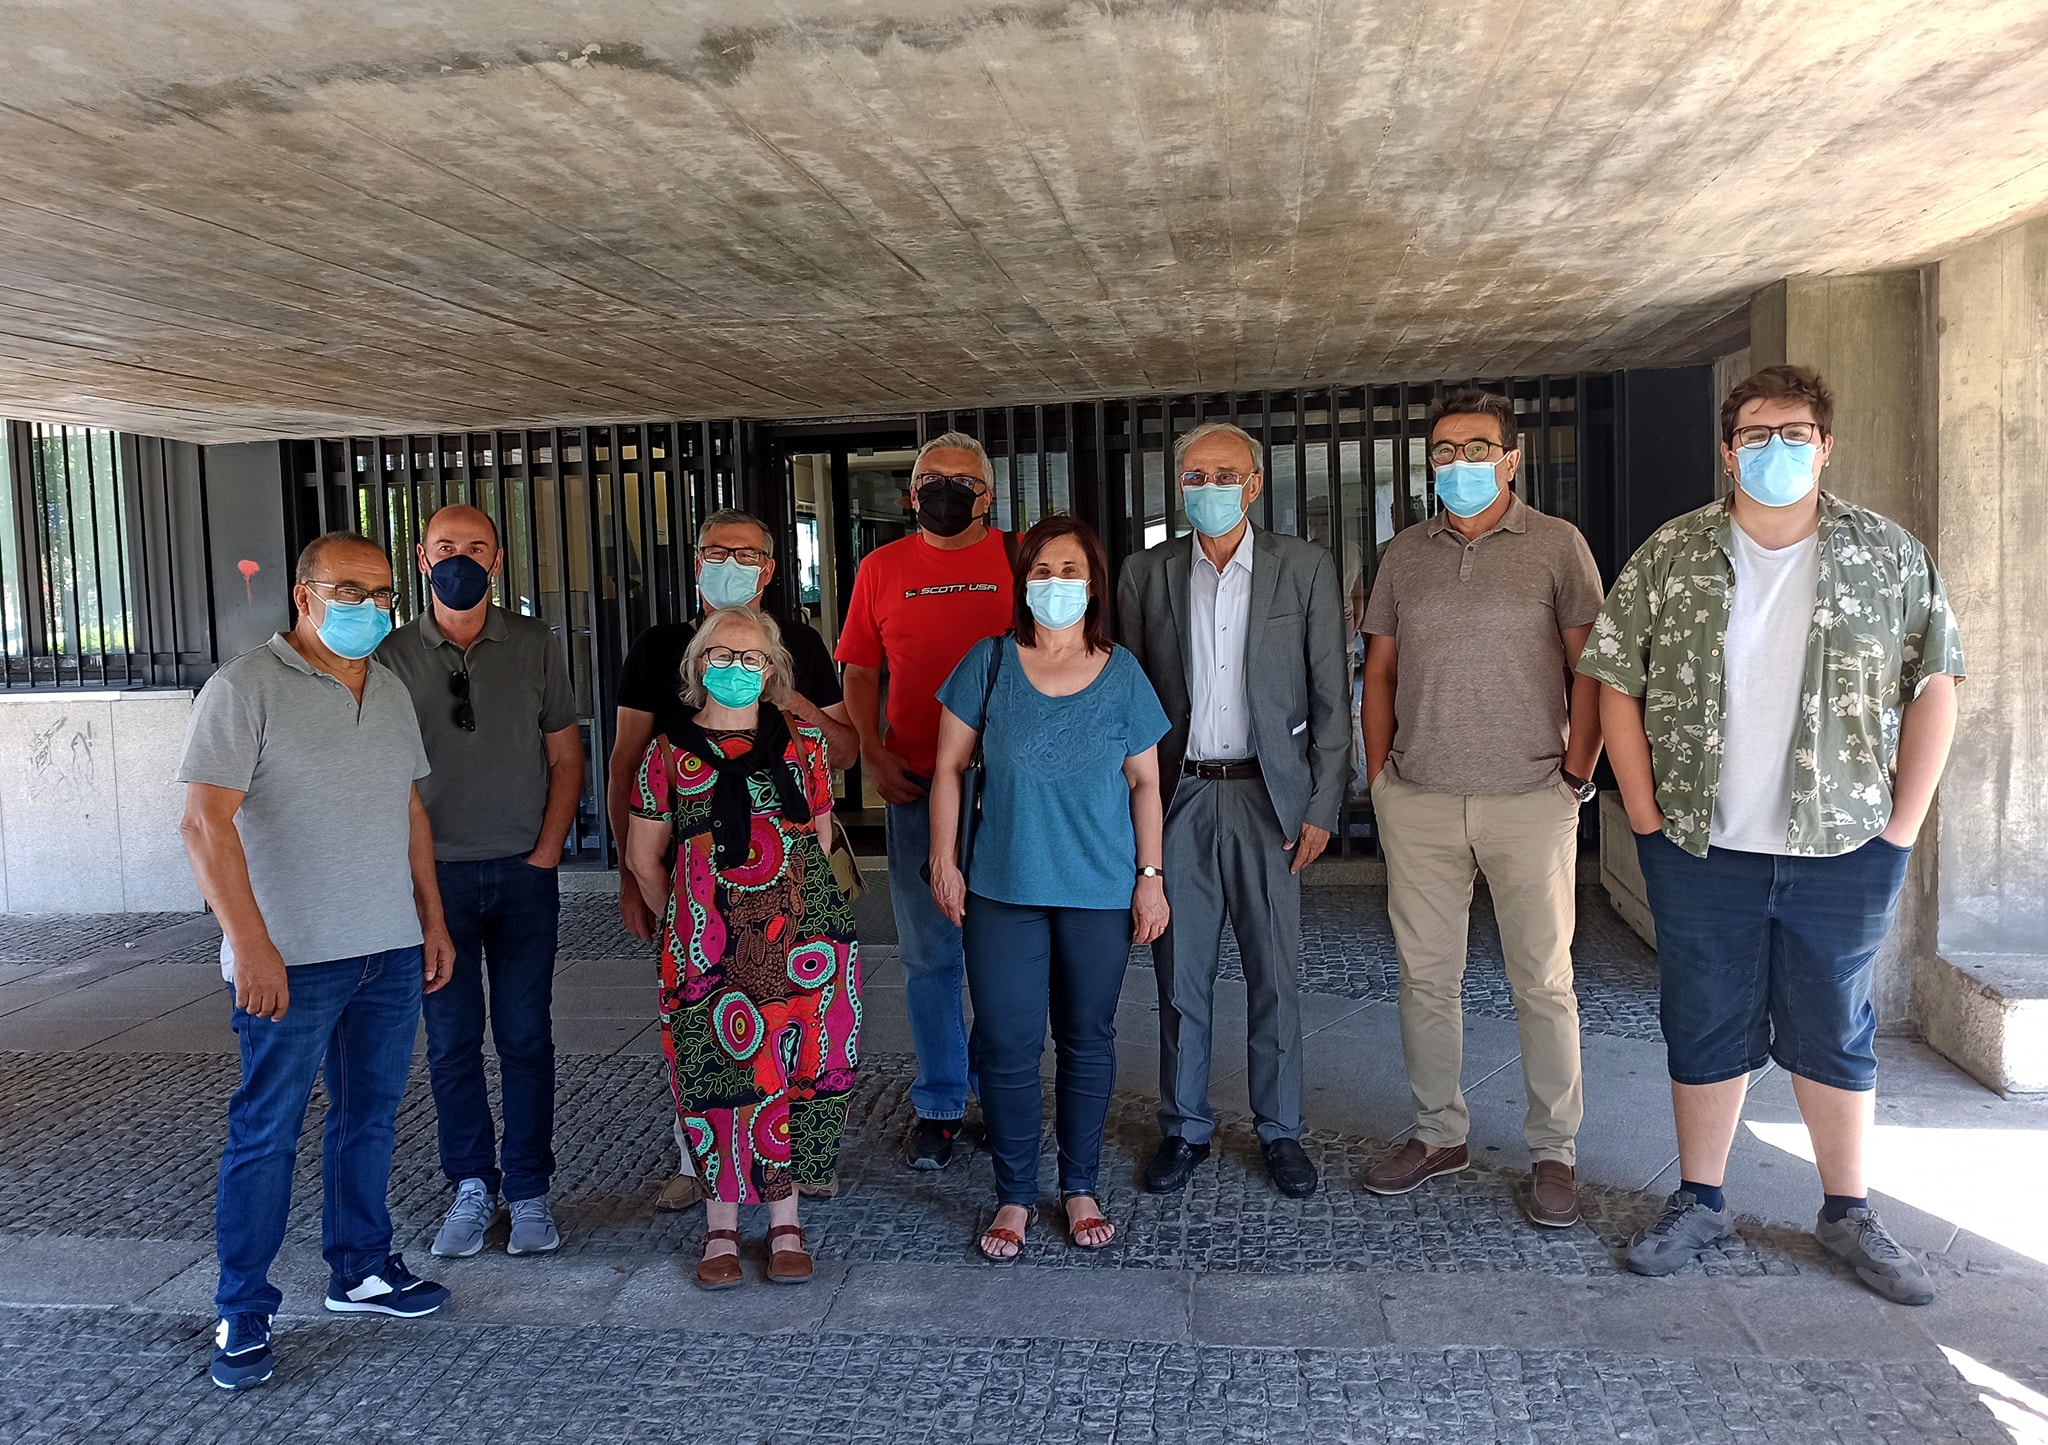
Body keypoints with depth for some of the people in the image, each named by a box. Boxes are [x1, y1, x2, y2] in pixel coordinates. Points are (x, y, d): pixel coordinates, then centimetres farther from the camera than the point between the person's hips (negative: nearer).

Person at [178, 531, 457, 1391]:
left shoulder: (389, 690, 12)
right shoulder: (247, 688, -10)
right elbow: (206, 822, -16)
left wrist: (433, 920, 15)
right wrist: (251, 945, -21)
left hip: (390, 952, 6)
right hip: (290, 961, -6)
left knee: (370, 1117, 15)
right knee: (266, 1134, 3)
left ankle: (360, 1268, 30)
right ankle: (242, 1313, 17)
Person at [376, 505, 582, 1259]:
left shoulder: (535, 645, 3)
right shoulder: (393, 655, 2)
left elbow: (565, 757, 6)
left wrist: (546, 853, -2)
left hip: (523, 872, 0)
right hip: (435, 875, 0)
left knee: (525, 1037, 4)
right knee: (451, 1041, 6)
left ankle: (529, 1191, 16)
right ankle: (472, 1187, 21)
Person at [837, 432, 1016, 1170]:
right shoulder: (882, 569, 8)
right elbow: (859, 672, 11)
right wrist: (873, 754, -2)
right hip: (916, 784, 1)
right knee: (929, 953, 7)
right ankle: (938, 1106, 21)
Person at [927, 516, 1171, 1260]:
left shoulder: (1121, 674, 1)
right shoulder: (990, 662, -1)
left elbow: (1145, 782, 6)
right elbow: (949, 766, 3)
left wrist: (1151, 875, 1)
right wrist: (943, 861, 0)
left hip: (1100, 890, 1)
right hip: (1002, 888, 0)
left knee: (1088, 1038, 11)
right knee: (1005, 1044, 2)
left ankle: (1080, 1188, 27)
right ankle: (1014, 1196, 19)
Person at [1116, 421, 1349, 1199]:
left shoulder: (1306, 567, 1)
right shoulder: (1146, 573, 5)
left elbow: (1330, 697, 1)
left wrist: (1322, 807, -4)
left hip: (1267, 793, -1)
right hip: (1177, 794, 1)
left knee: (1276, 975, 7)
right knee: (1180, 974, 8)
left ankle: (1280, 1130, 23)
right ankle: (1184, 1128, 23)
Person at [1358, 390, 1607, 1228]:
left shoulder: (1557, 545, 1)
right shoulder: (1404, 554, 10)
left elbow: (1592, 669, 0)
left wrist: (1575, 776, -5)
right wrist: (1380, 777, 6)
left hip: (1529, 800, -3)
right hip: (1418, 803, 3)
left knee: (1543, 984, 3)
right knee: (1426, 978, 9)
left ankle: (1553, 1152, 17)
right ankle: (1438, 1134, 24)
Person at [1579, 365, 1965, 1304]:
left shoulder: (1890, 556, 2)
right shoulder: (1668, 556, 0)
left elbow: (1933, 684, 3)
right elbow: (1614, 681, 0)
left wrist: (1903, 823, -2)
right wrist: (1646, 812, -4)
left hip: (1843, 850, 1)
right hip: (1701, 849, 0)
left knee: (1833, 1033, 13)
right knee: (1706, 1030, 10)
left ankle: (1847, 1213, 29)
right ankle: (1698, 1203, 25)